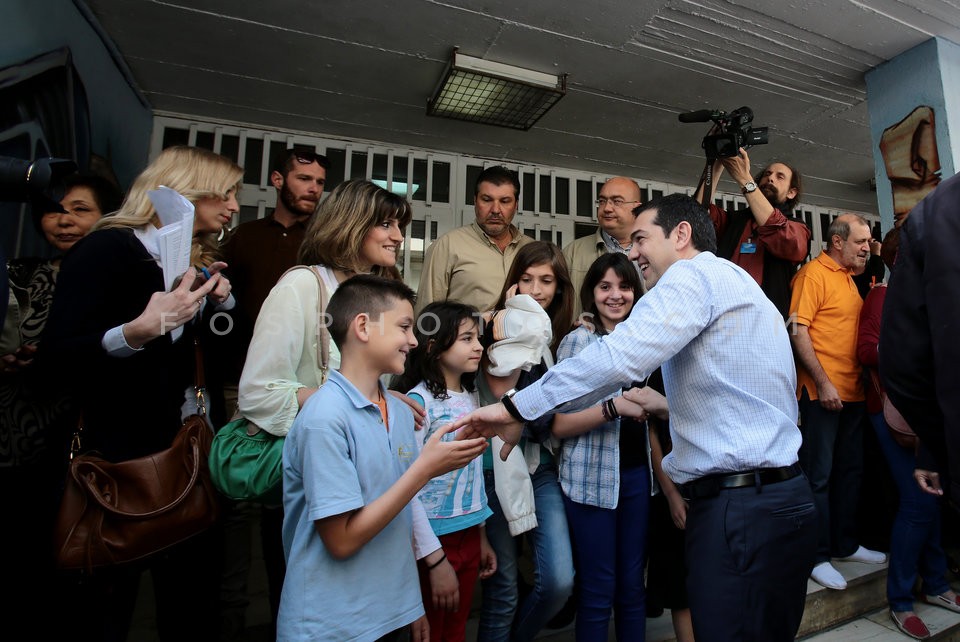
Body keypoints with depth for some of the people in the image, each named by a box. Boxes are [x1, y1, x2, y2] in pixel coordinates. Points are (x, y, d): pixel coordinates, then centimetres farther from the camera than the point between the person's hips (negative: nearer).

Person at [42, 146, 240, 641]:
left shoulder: (199, 264, 11)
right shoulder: (107, 249, -10)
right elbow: (57, 362, -18)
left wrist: (220, 302, 1)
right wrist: (142, 330, -33)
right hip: (115, 459, -6)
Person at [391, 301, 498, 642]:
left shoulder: (470, 397, 4)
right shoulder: (418, 401, -18)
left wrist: (482, 537, 14)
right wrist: (434, 559, -16)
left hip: (469, 535, 7)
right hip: (435, 537, -6)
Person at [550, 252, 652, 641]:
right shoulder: (579, 340, -9)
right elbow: (560, 425, -15)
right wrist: (616, 406, -24)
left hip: (637, 473, 5)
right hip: (593, 479, -5)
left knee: (633, 586, 17)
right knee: (598, 592, 9)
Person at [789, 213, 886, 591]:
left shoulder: (848, 277, 16)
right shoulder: (813, 273, -10)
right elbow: (797, 331, -18)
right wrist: (823, 382, -20)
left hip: (852, 391, 9)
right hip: (821, 391, -9)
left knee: (850, 470, 17)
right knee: (819, 475, 0)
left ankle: (845, 545, 33)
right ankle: (817, 556, 12)